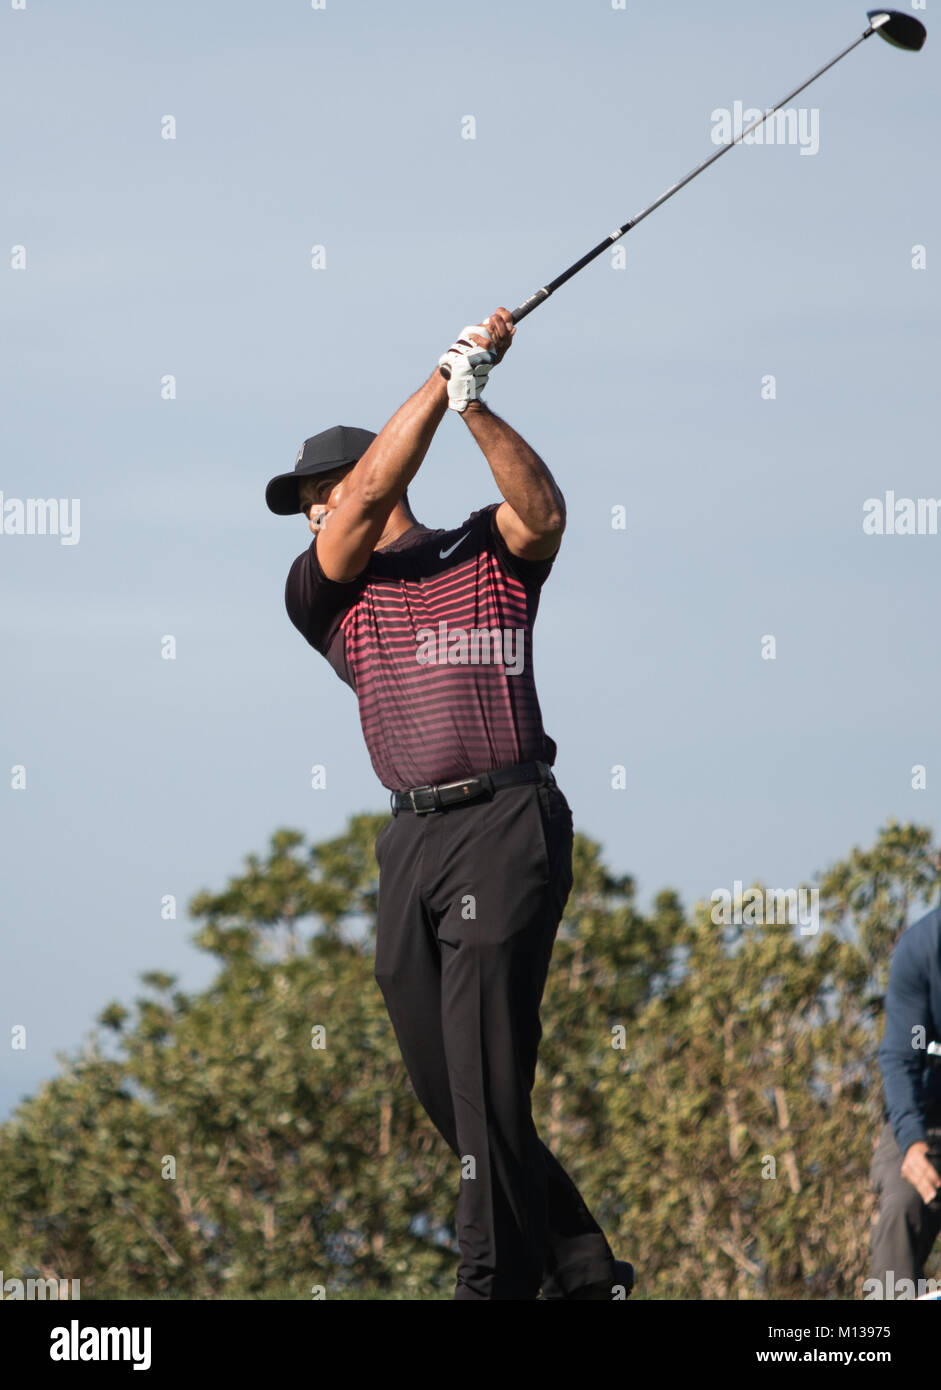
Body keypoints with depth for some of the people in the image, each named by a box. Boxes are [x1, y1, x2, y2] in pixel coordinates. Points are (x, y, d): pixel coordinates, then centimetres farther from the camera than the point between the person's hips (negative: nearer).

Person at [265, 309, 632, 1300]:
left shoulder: (488, 555, 11)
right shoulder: (322, 595, 16)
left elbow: (543, 514, -9)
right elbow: (370, 495, 1)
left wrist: (476, 408, -19)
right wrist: (439, 384, -3)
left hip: (507, 821, -5)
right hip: (410, 838, 5)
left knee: (486, 1068, -13)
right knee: (439, 1081, 5)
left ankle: (495, 1281, -13)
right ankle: (582, 1273, 17)